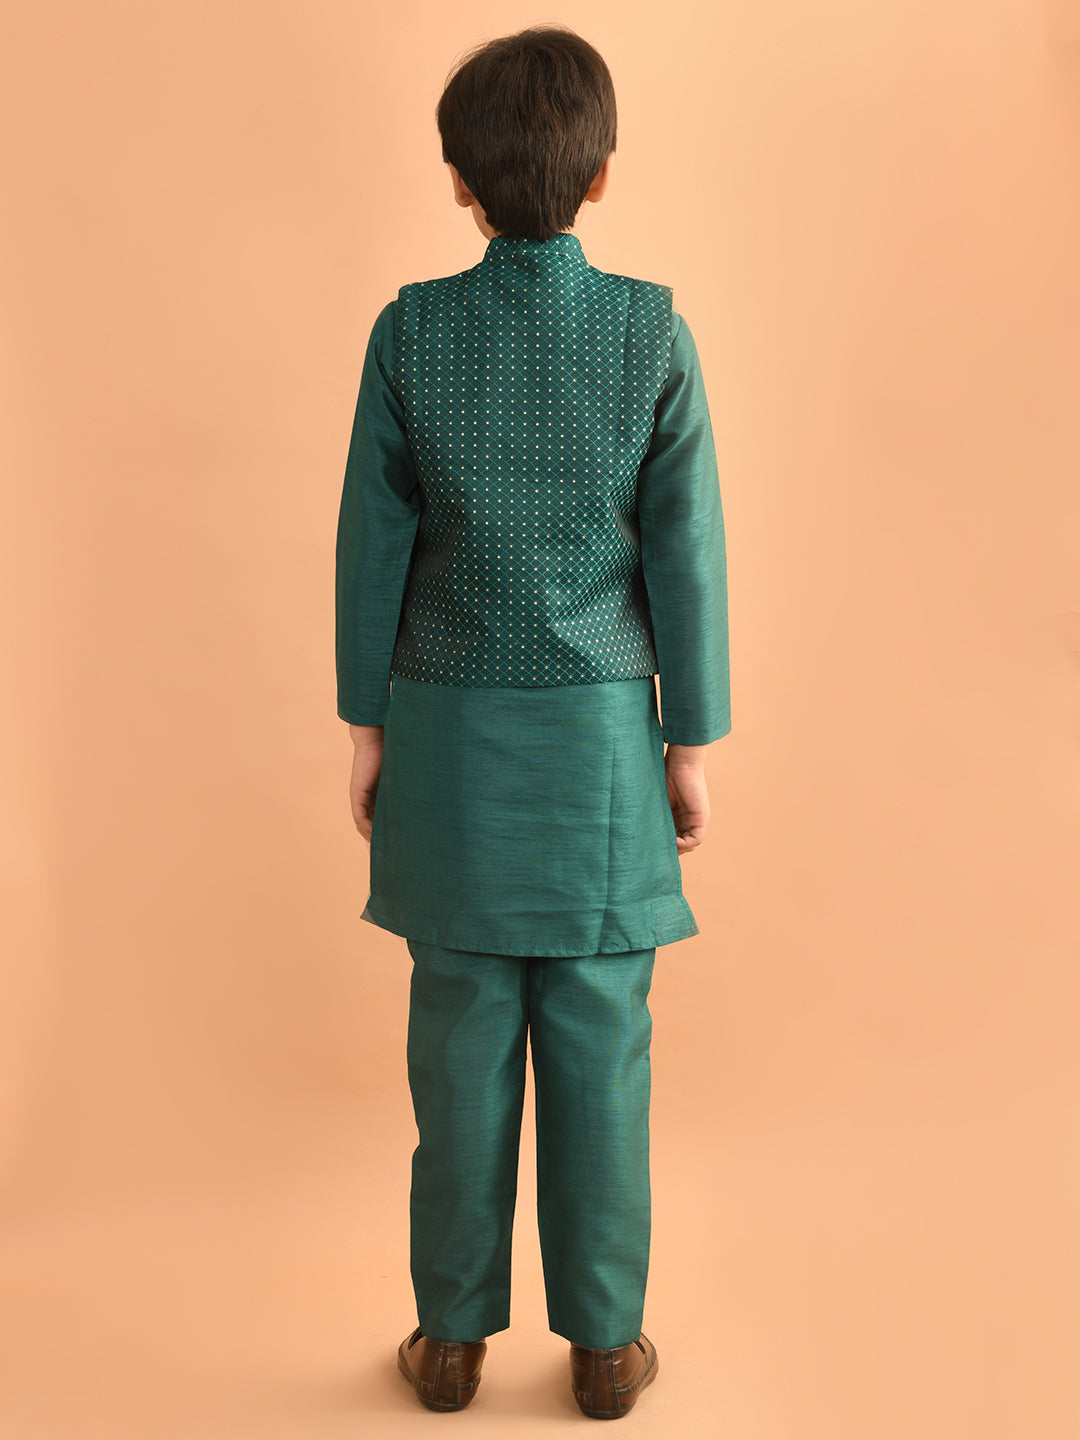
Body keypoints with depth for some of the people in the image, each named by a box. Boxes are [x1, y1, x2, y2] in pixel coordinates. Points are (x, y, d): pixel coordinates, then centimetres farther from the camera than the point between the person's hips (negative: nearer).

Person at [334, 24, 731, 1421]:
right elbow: (684, 553, -5)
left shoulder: (410, 332, -5)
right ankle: (604, 1343, 21)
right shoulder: (655, 333, -7)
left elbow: (373, 542, -2)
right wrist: (693, 743, 4)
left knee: (463, 1041, 10)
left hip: (451, 729, 1)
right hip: (599, 730, 0)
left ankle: (454, 1336, 23)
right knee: (598, 1044, 9)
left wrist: (367, 728, 7)